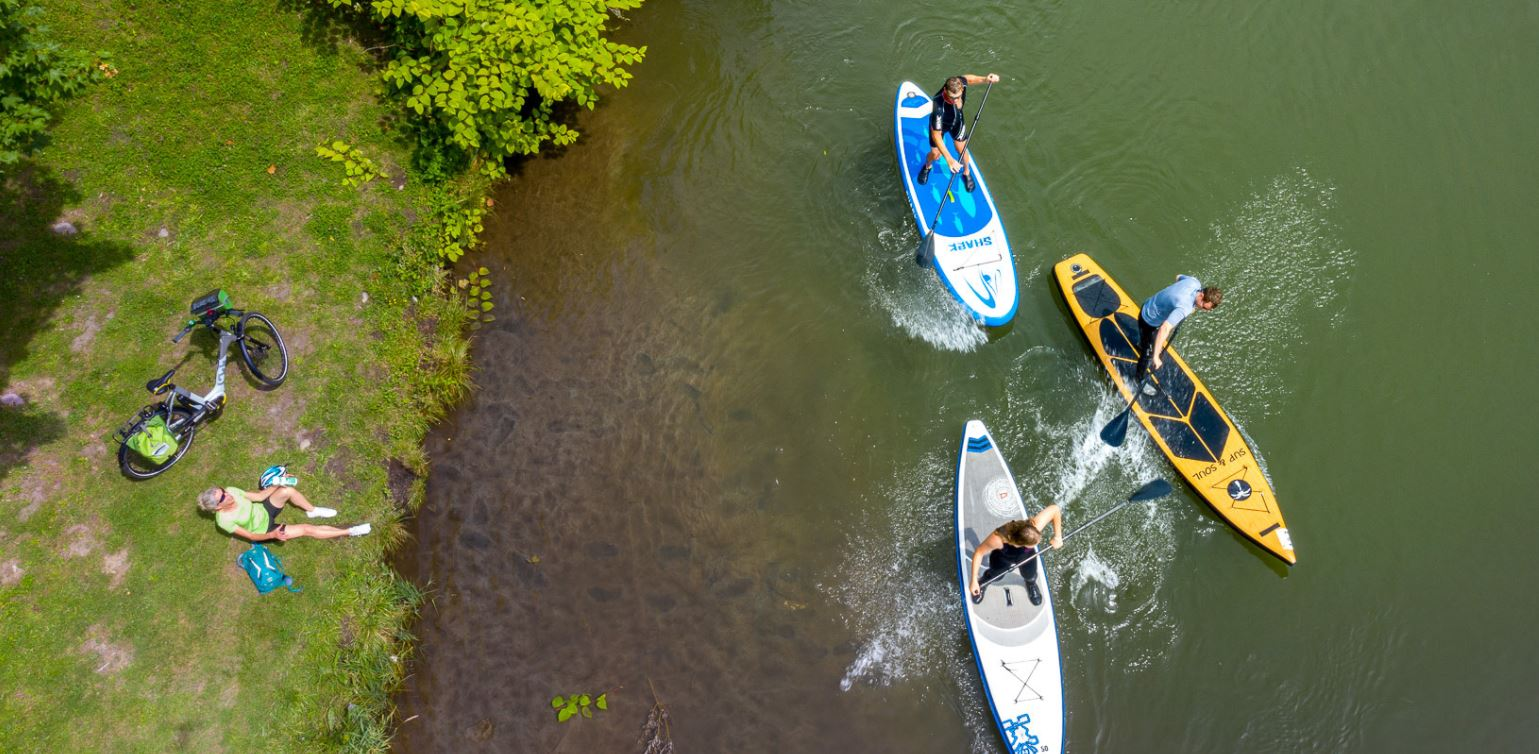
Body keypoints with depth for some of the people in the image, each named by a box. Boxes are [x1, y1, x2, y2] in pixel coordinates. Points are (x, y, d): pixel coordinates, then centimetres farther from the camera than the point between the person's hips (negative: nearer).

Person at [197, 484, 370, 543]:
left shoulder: (231, 491, -17)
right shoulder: (224, 521, -31)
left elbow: (258, 496, -4)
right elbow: (250, 536, -21)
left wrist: (278, 483, -12)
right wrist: (273, 535, -33)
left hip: (264, 511, 6)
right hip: (264, 531, -5)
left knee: (288, 490, -22)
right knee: (307, 529, -16)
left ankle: (312, 511, 5)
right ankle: (349, 532, -10)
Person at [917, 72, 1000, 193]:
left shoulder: (960, 83, -36)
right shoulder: (938, 106, -49)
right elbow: (936, 135, -44)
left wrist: (984, 79, -20)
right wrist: (949, 158, -51)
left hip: (957, 121, 4)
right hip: (939, 124, -3)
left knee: (962, 151, 15)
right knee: (935, 154, 12)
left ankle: (966, 173, 47)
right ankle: (927, 167, 50)